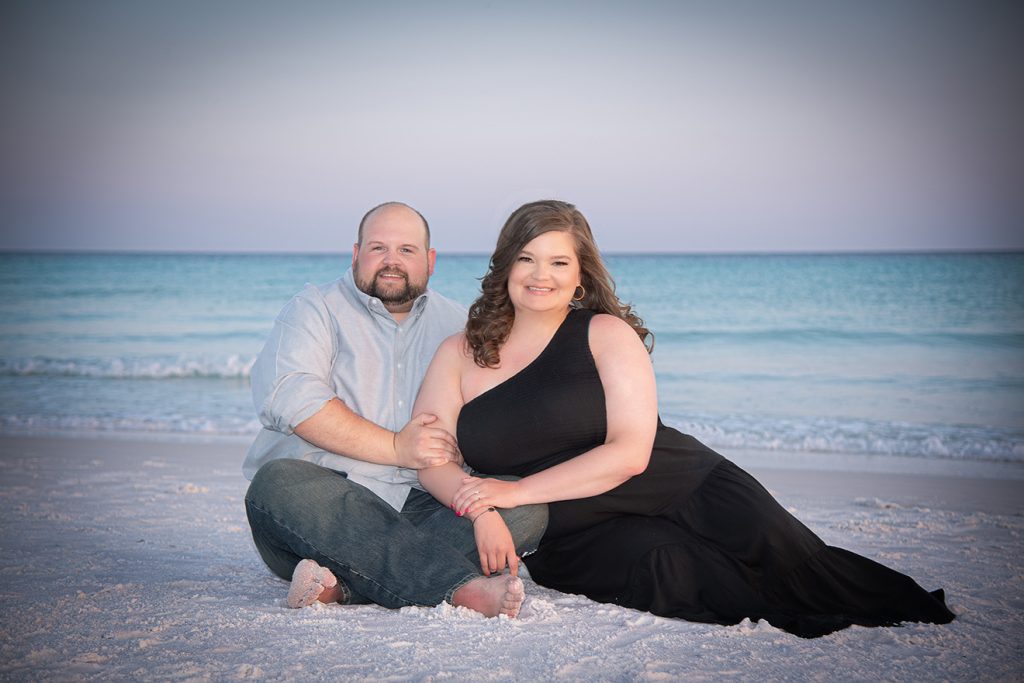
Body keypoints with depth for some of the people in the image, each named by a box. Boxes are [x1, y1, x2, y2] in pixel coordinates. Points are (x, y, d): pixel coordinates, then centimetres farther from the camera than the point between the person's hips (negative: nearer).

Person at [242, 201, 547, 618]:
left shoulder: (457, 326, 17)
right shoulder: (315, 309, 9)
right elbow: (285, 396, -12)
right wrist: (396, 448, -12)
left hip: (424, 509, 3)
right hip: (327, 499, -2)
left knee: (528, 507, -20)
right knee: (278, 483, -34)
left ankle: (344, 585, -35)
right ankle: (465, 588, -44)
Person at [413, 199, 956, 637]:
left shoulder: (606, 334, 3)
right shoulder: (460, 354, 9)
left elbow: (630, 453, -9)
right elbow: (430, 457, -1)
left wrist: (517, 491, -17)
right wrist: (479, 506, -24)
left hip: (683, 487, 0)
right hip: (574, 535, 0)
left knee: (789, 561, -27)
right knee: (667, 568, -35)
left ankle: (916, 616, -10)